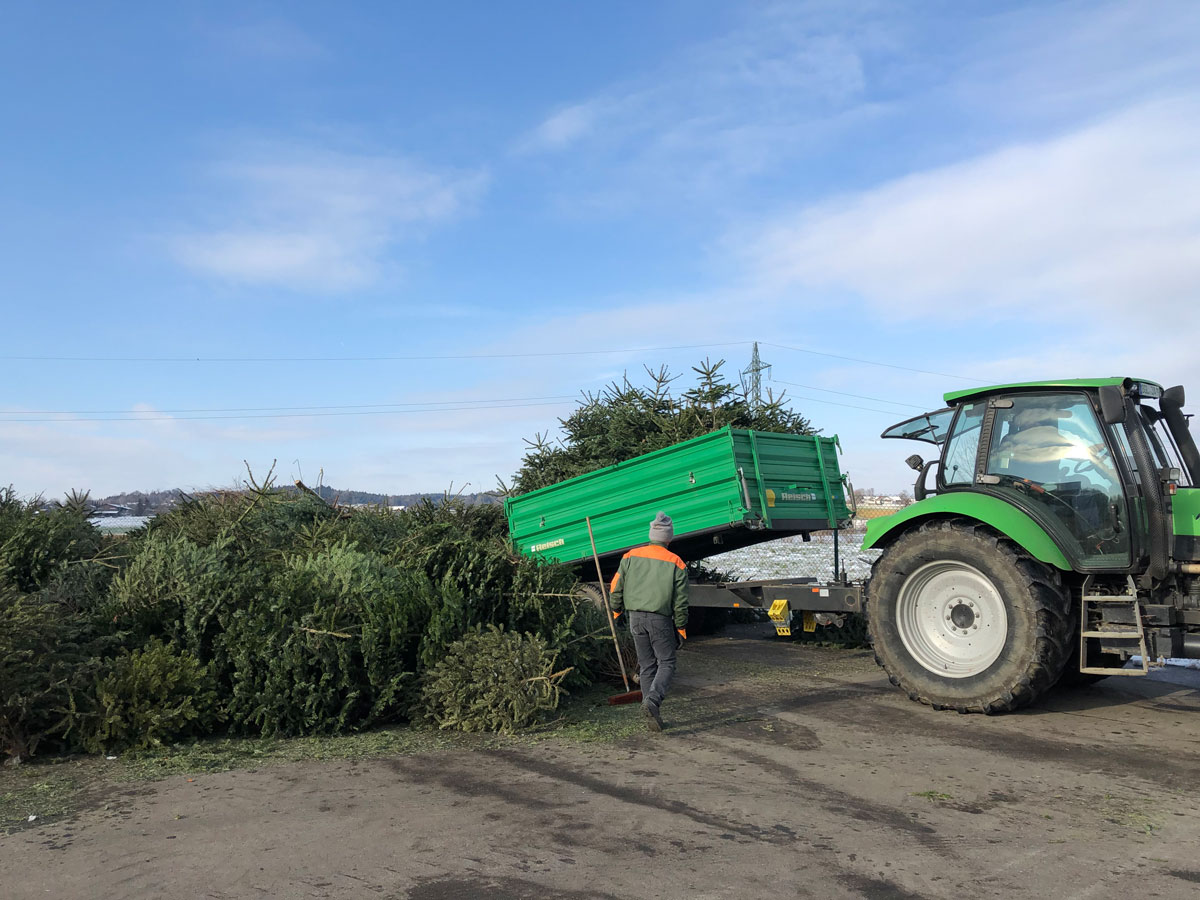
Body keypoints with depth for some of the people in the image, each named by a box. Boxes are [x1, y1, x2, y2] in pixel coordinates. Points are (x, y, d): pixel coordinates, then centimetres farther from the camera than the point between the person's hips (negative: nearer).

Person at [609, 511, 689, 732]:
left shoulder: (631, 556, 1)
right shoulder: (676, 563, -5)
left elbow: (616, 589, 4)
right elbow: (680, 602, -4)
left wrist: (616, 611, 21)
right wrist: (681, 629, 5)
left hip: (636, 618, 4)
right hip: (660, 619, -3)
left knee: (647, 666, 13)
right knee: (666, 663, 7)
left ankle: (651, 717, 12)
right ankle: (652, 701, -18)